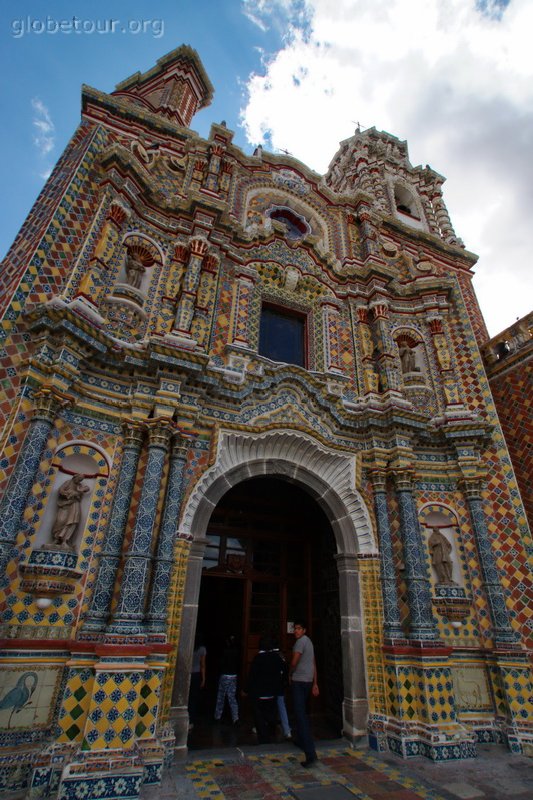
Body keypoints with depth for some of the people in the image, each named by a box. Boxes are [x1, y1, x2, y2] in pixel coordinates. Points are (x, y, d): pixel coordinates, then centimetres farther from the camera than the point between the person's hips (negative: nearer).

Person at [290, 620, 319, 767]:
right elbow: (313, 665, 17)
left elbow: (294, 662, -17)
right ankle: (301, 741, 34)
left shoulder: (301, 641, -14)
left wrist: (290, 674, 2)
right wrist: (315, 684, 19)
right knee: (301, 712, 23)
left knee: (301, 715, -11)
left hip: (298, 681, -9)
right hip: (308, 681, 9)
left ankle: (310, 753, -16)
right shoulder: (309, 642, 15)